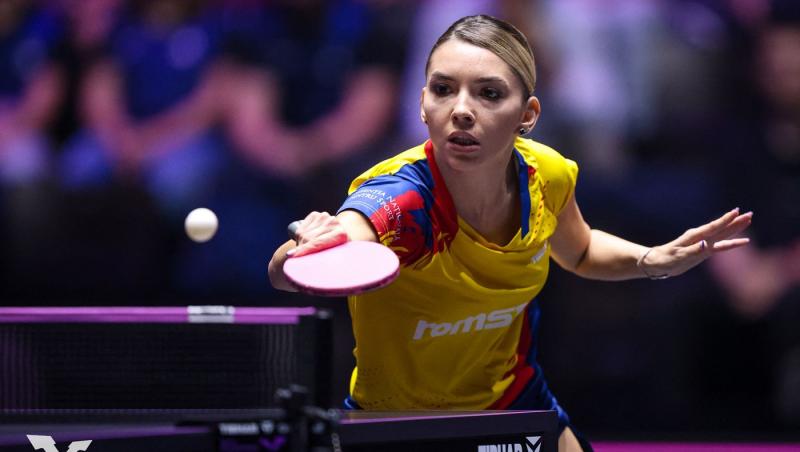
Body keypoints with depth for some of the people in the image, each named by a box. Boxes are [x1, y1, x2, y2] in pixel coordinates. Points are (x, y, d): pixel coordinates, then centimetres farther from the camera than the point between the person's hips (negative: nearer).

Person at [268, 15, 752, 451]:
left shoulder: (545, 176, -18)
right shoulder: (398, 198, -35)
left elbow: (579, 252, 9)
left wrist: (652, 260, -10)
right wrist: (308, 250, -80)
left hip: (516, 402, 4)